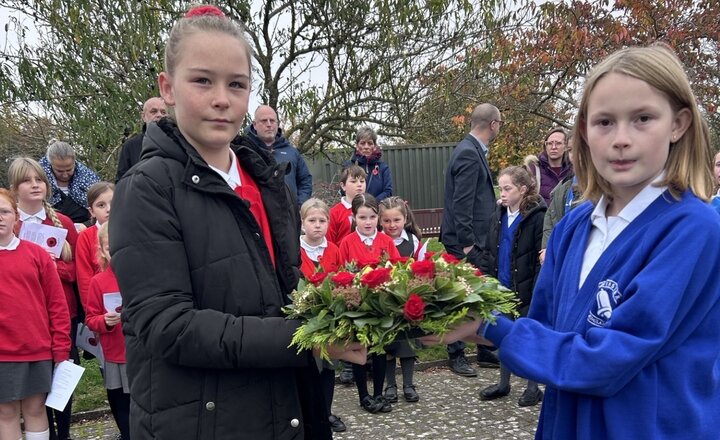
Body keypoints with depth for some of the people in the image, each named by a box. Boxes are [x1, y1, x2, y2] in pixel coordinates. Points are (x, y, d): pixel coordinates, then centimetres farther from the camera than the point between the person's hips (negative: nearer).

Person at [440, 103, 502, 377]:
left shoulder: (473, 151, 13)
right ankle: (456, 356, 13)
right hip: (465, 240, -10)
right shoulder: (469, 154, -17)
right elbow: (461, 203, -22)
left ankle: (485, 351, 25)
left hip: (473, 238, 10)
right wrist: (466, 242, -21)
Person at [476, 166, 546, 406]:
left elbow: (542, 257, -16)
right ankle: (503, 383, 31)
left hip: (526, 290, -6)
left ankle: (534, 387, 23)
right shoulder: (498, 216, 7)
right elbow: (489, 252, 11)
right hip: (502, 288, 6)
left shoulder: (537, 216, -14)